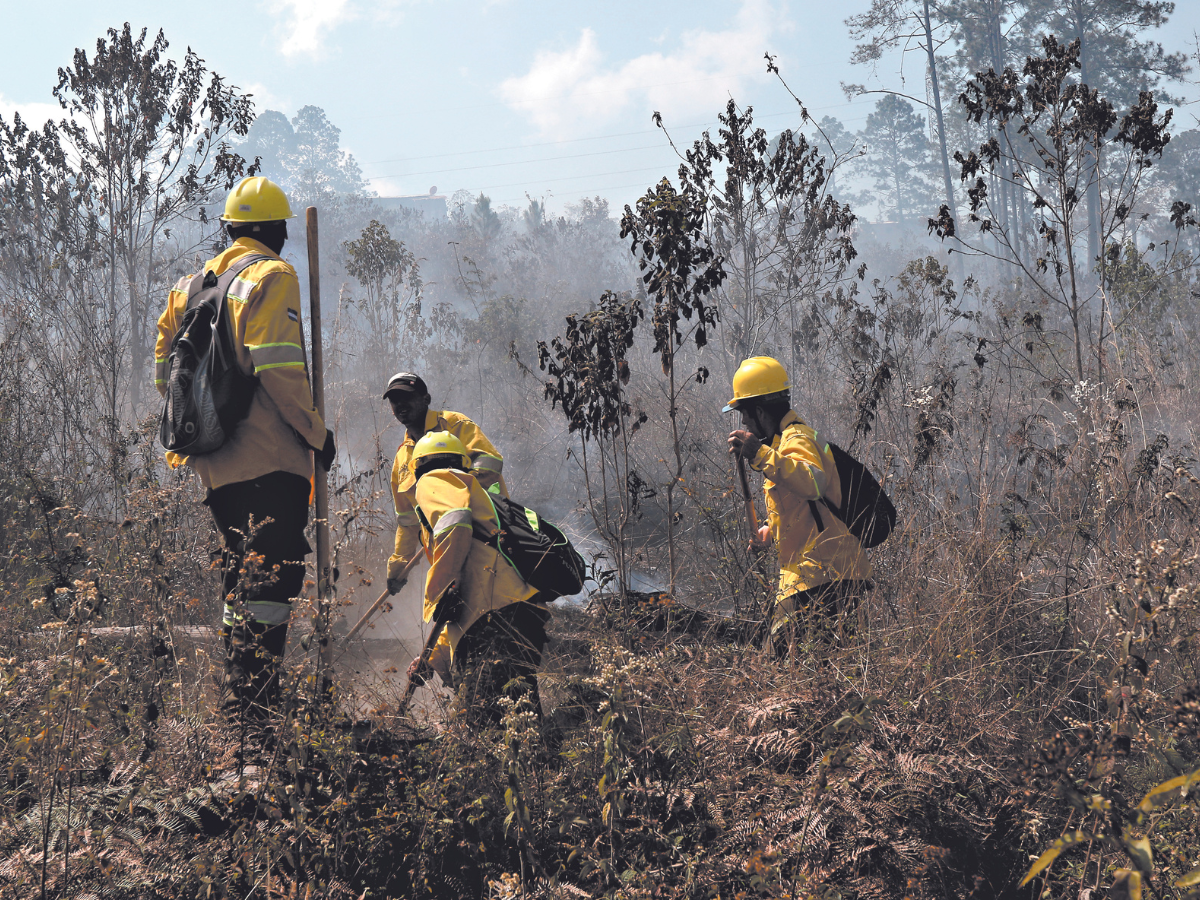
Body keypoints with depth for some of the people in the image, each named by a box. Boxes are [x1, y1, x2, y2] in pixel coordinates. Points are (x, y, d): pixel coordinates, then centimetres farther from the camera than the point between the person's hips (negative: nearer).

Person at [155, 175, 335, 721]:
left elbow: (165, 372, 17)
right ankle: (253, 704, -15)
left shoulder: (190, 286, 17)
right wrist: (316, 431, -9)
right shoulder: (272, 277, -6)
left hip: (215, 464, 8)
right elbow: (278, 367, -17)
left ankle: (238, 695, 21)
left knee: (241, 574, 17)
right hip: (270, 459, -8)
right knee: (275, 572, -9)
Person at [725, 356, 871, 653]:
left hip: (822, 576, -11)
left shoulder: (796, 439, -11)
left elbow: (813, 483, -35)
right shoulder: (787, 438, 23)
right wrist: (768, 531, 19)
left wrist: (760, 455, -37)